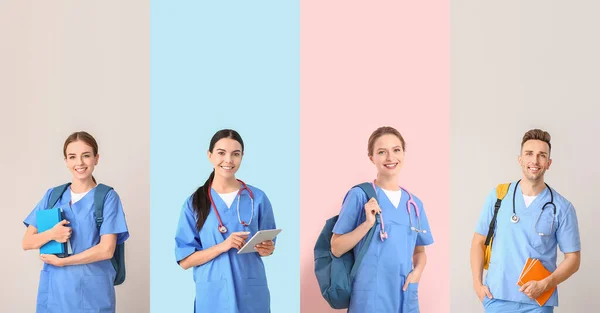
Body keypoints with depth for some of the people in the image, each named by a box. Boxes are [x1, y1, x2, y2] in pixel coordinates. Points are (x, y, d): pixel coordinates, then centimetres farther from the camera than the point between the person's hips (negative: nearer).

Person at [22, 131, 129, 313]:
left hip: (91, 291, -3)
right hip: (54, 289, 3)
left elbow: (106, 249, -11)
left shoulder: (107, 197, -4)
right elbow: (27, 243, 4)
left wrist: (62, 261, -10)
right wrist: (51, 234, -14)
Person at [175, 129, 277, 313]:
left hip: (251, 295, 1)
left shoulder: (257, 198, 2)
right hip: (212, 297, -1)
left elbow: (268, 246, 10)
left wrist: (266, 249, -13)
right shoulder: (194, 203, -1)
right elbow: (184, 260, -4)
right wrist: (223, 246, -17)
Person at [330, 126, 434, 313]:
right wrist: (368, 224, -18)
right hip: (371, 297, -4)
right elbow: (336, 249, -7)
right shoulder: (360, 195, -7)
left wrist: (417, 271, -3)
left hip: (405, 296, 4)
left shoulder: (414, 204, 8)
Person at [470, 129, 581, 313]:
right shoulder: (498, 197, 2)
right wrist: (477, 283, -2)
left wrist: (544, 285, -13)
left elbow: (573, 258, 1)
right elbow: (478, 241, 7)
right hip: (497, 298, 1)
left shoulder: (562, 207, -1)